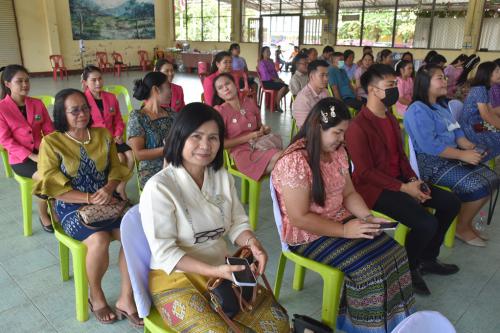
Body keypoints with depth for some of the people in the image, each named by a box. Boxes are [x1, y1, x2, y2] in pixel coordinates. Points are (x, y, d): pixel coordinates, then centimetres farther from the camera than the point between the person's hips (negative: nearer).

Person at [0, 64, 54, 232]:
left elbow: (49, 131, 5)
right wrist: (32, 156, -19)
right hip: (20, 158, -4)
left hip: (42, 152, 4)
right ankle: (43, 214, -2)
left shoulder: (37, 104, 6)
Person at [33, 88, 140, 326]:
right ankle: (96, 296, 0)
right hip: (72, 206, -3)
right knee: (99, 240, -31)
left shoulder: (103, 135, 8)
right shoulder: (51, 142, -3)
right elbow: (53, 186, -9)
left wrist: (109, 189, -15)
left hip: (106, 200, 4)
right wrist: (90, 198, -18)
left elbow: (116, 168, 7)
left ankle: (126, 298, -9)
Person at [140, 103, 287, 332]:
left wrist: (252, 243, -15)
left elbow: (237, 223, 6)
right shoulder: (159, 187, -17)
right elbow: (164, 253, -18)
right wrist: (213, 271, -26)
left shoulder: (223, 177, 3)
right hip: (175, 277, -5)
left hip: (223, 270, 6)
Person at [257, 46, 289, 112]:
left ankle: (276, 101, 7)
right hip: (266, 82, -8)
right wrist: (275, 79, -16)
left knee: (287, 87, -7)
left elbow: (275, 72, 17)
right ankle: (277, 105, -12)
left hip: (273, 80, 8)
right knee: (283, 87, -25)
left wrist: (278, 79, -1)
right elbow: (266, 75, -15)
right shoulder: (261, 62, -6)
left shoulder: (270, 62, 17)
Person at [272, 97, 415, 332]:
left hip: (341, 220, 8)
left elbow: (349, 193, 10)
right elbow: (300, 218, -23)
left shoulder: (337, 152, 2)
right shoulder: (294, 162, -24)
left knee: (395, 253, -6)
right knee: (369, 268, -21)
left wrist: (368, 218, -7)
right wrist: (344, 230, -22)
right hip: (308, 235, -8)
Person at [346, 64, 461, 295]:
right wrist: (404, 188, -19)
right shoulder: (358, 126, -19)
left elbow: (400, 154, 15)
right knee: (427, 223, -23)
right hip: (373, 187, -9)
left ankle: (428, 258, 23)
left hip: (399, 180, 10)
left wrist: (413, 180, -2)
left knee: (451, 203, 7)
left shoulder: (390, 118, 10)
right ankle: (409, 269, 7)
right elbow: (366, 172, -20)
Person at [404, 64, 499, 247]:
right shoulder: (418, 110, -17)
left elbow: (456, 131, 16)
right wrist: (462, 154, -21)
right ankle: (461, 227, 5)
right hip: (432, 163, -10)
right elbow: (430, 145, -25)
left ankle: (465, 221, 16)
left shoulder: (442, 105, 15)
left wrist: (470, 147, -4)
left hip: (453, 157, 10)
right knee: (478, 187, -19)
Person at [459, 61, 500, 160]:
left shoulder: (485, 89, 13)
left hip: (479, 124, 10)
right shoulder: (479, 89, -16)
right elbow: (485, 115, -19)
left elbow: (491, 111, 12)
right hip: (472, 129, -10)